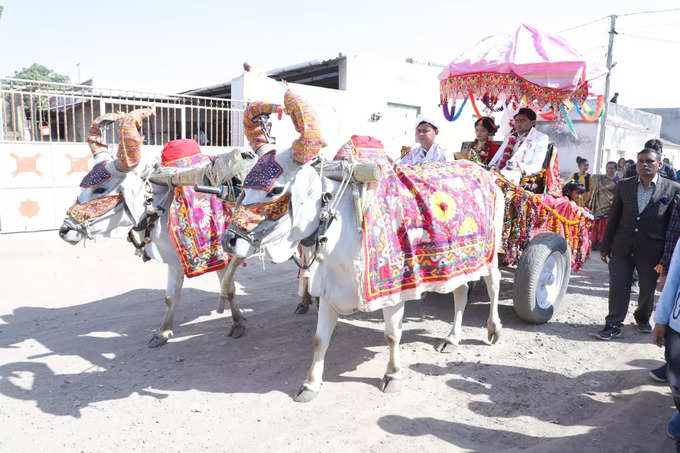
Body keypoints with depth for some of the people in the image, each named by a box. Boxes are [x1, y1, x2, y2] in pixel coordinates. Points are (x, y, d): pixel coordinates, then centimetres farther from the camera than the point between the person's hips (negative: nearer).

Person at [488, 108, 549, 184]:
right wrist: (492, 166, -3)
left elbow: (536, 165, -3)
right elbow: (498, 156, 19)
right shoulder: (510, 136, 27)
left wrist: (523, 170, -23)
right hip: (499, 172, 6)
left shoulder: (541, 138, 9)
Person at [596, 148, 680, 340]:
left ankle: (643, 318, 38)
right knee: (618, 286, 0)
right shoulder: (624, 185, 5)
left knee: (648, 288, 14)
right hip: (622, 247, 1)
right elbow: (614, 217, 7)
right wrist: (605, 246, 6)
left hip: (651, 250, -1)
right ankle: (613, 325, 9)